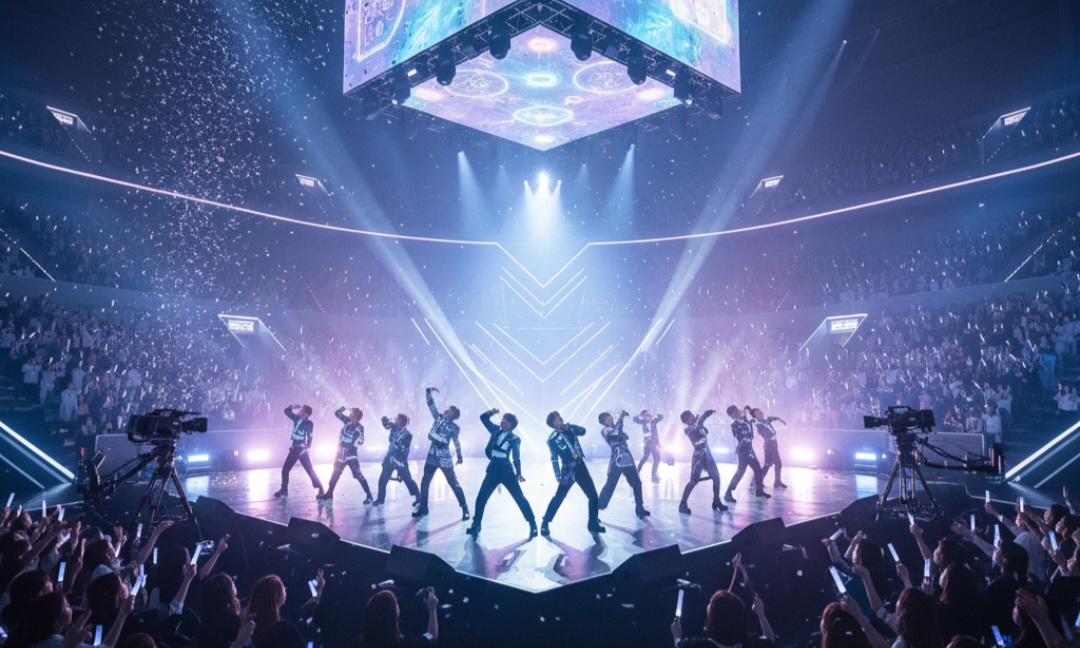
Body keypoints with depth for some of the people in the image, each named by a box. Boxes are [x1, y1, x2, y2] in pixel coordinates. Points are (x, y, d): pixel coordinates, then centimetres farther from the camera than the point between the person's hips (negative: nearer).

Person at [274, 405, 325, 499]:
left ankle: (320, 490, -7)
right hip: (294, 448, 7)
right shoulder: (297, 419, 7)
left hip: (302, 449, -7)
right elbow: (286, 411, 18)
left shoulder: (309, 424, -11)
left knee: (310, 470, -9)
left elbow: (310, 437, -16)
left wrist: (307, 448, -26)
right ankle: (284, 489, 28)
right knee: (285, 469, 13)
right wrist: (292, 407, 0)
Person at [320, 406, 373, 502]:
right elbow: (337, 413, 12)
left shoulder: (359, 427, -12)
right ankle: (329, 493, 35)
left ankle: (369, 496, -10)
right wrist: (341, 409, -5)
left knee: (358, 475, -11)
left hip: (351, 454, -7)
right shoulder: (348, 421, 5)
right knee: (335, 473, 17)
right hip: (341, 453, 7)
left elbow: (360, 441, -20)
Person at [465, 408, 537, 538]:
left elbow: (516, 458, -5)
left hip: (507, 471, -4)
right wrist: (491, 413, -8)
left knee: (520, 498, -3)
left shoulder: (514, 439, -3)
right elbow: (483, 418, 12)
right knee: (481, 498, 4)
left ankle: (533, 525, 5)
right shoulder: (495, 430, 8)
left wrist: (519, 473, -14)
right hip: (493, 470, 4)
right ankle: (476, 525, 19)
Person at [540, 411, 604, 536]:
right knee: (559, 497, -3)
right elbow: (554, 459, -17)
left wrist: (570, 426, -12)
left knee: (593, 496, 6)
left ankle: (593, 524, 18)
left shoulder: (569, 428, 2)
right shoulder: (552, 439, -14)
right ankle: (545, 523, 10)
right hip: (569, 470, -6)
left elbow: (583, 431, 3)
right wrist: (558, 476, -24)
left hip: (581, 466, 6)